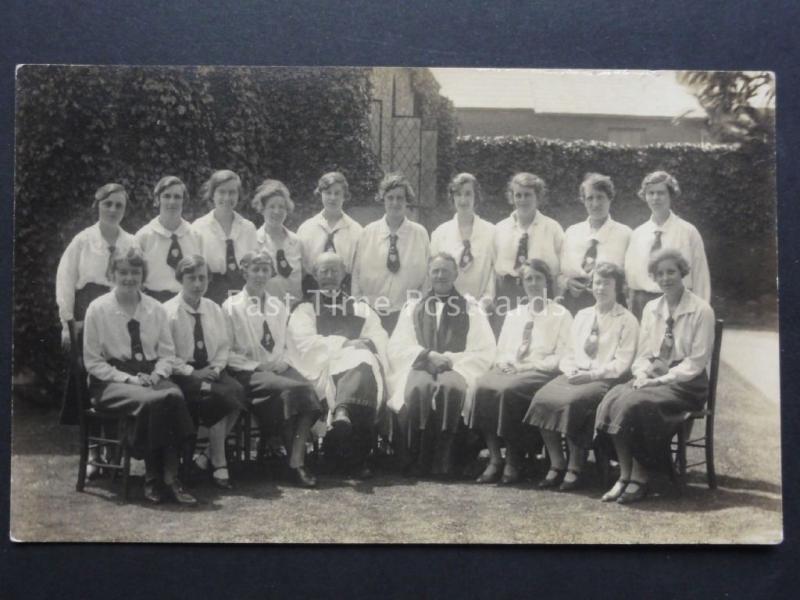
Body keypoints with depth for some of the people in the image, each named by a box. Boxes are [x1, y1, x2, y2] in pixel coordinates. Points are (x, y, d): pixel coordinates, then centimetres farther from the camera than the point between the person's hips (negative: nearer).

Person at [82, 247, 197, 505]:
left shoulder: (156, 309, 10)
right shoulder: (98, 309, 0)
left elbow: (167, 353, 13)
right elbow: (93, 362, -1)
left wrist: (156, 376, -9)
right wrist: (129, 378, -13)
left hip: (151, 376, 3)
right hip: (111, 381, -3)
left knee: (175, 396, -33)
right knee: (153, 401, -35)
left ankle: (170, 478, -31)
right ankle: (153, 478, -23)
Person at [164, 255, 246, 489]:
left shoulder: (214, 309, 14)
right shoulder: (168, 311, -5)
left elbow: (224, 346, 17)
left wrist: (217, 367, -3)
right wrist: (192, 372, -16)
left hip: (211, 371, 5)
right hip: (181, 374, -5)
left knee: (236, 390, -27)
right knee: (218, 395, -32)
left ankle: (209, 456, -16)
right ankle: (219, 463, -20)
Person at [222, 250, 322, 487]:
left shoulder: (278, 305, 20)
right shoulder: (231, 307, 4)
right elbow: (226, 353, -1)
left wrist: (282, 361, -1)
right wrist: (257, 365, -12)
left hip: (278, 368, 5)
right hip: (248, 372, -5)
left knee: (308, 390, -28)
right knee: (295, 388, -32)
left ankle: (297, 460, -28)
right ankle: (293, 459, -20)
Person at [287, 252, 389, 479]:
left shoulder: (361, 309, 30)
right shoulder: (305, 310, 22)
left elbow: (380, 338, 13)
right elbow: (305, 342, 2)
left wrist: (366, 343, -10)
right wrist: (343, 343, -9)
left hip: (360, 362, 3)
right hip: (322, 369, -3)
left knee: (364, 361, -35)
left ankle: (341, 413, -56)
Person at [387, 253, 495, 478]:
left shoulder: (470, 309, 18)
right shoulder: (413, 307, 23)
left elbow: (484, 352, 7)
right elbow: (397, 347, 10)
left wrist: (450, 359, -9)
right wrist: (428, 355, -8)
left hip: (457, 369, -1)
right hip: (420, 367, 1)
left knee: (450, 386, -37)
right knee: (419, 387, -36)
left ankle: (443, 460, -31)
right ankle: (416, 460, -29)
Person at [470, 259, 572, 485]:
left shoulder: (561, 315, 12)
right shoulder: (513, 315, 28)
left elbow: (562, 357, 0)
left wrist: (527, 366, -12)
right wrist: (505, 363, -2)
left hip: (541, 373, -4)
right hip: (509, 370, 4)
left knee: (508, 389, -36)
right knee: (483, 386, -30)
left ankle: (514, 460, -26)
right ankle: (494, 458, -29)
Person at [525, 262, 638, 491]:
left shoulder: (627, 321, 3)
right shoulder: (582, 316, 22)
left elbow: (622, 363, -5)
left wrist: (592, 374, -16)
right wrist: (570, 369, -2)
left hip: (604, 378, -5)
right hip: (574, 375, 5)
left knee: (572, 401, -34)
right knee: (542, 398, -23)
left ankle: (575, 469, -23)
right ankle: (556, 464, -15)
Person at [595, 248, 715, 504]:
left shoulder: (701, 310, -4)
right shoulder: (651, 308, 15)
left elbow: (697, 361, -8)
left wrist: (662, 379, -17)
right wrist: (642, 373, -7)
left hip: (685, 384, -5)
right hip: (651, 377, 5)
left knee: (636, 403, -32)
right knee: (613, 399, -25)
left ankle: (640, 476, -21)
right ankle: (624, 474, -23)